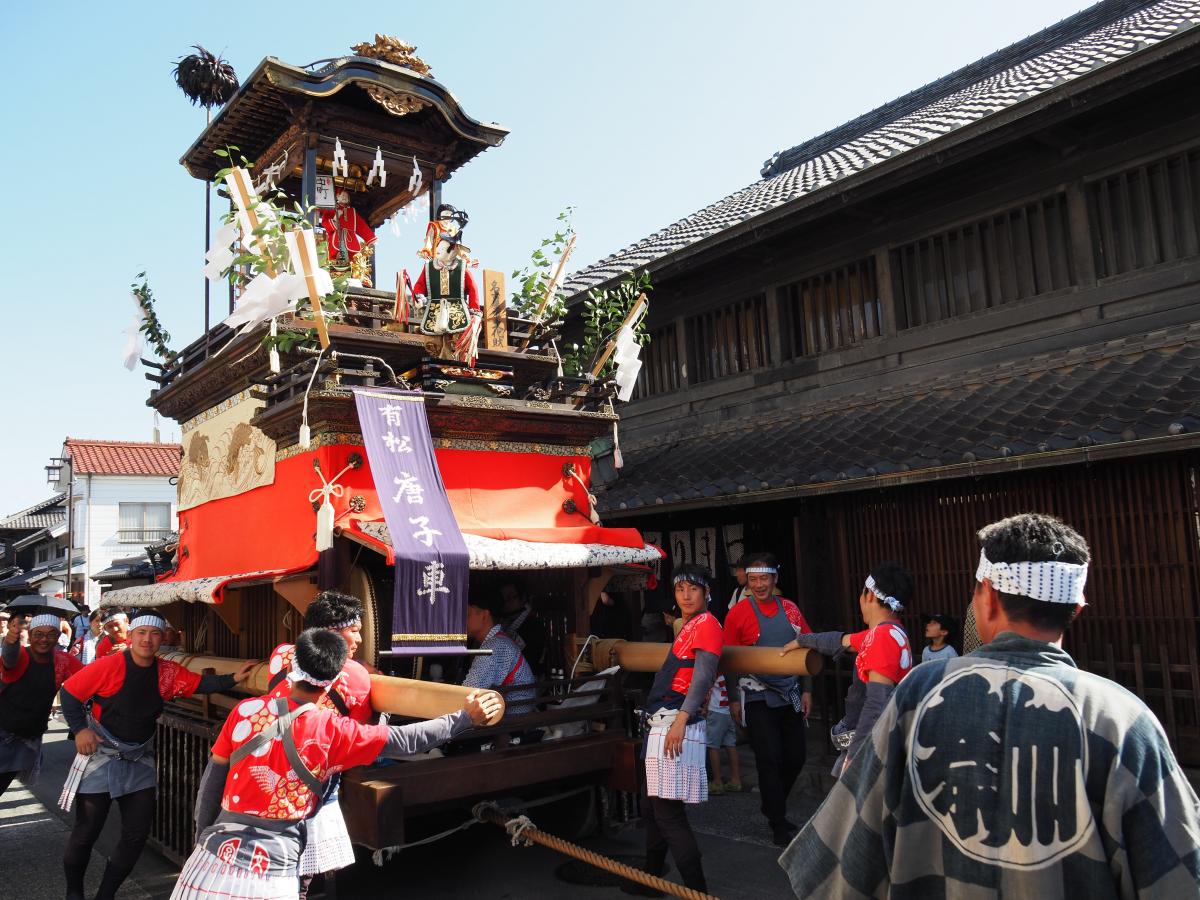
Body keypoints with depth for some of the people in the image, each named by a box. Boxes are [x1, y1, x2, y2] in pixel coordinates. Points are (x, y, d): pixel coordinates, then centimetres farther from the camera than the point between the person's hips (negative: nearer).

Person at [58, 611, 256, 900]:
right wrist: (79, 729, -17)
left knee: (137, 834, 6)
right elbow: (69, 692, -11)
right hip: (100, 757, -4)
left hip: (139, 760, 5)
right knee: (86, 832, 3)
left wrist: (232, 679, -13)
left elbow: (201, 683, 0)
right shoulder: (109, 665, -18)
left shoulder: (168, 672, -4)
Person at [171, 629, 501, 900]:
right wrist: (465, 717, 4)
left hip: (217, 855, 2)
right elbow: (406, 740, -5)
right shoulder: (333, 731, -10)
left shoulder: (246, 711, -3)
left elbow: (211, 780, 5)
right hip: (272, 870, -2)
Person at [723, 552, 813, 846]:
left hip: (791, 696, 5)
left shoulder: (790, 609, 3)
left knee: (797, 756, 10)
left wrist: (806, 690, 5)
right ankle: (778, 824, 12)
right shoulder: (738, 614, -8)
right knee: (770, 759, -2)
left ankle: (772, 804, 34)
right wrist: (734, 699, -5)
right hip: (758, 698, -4)